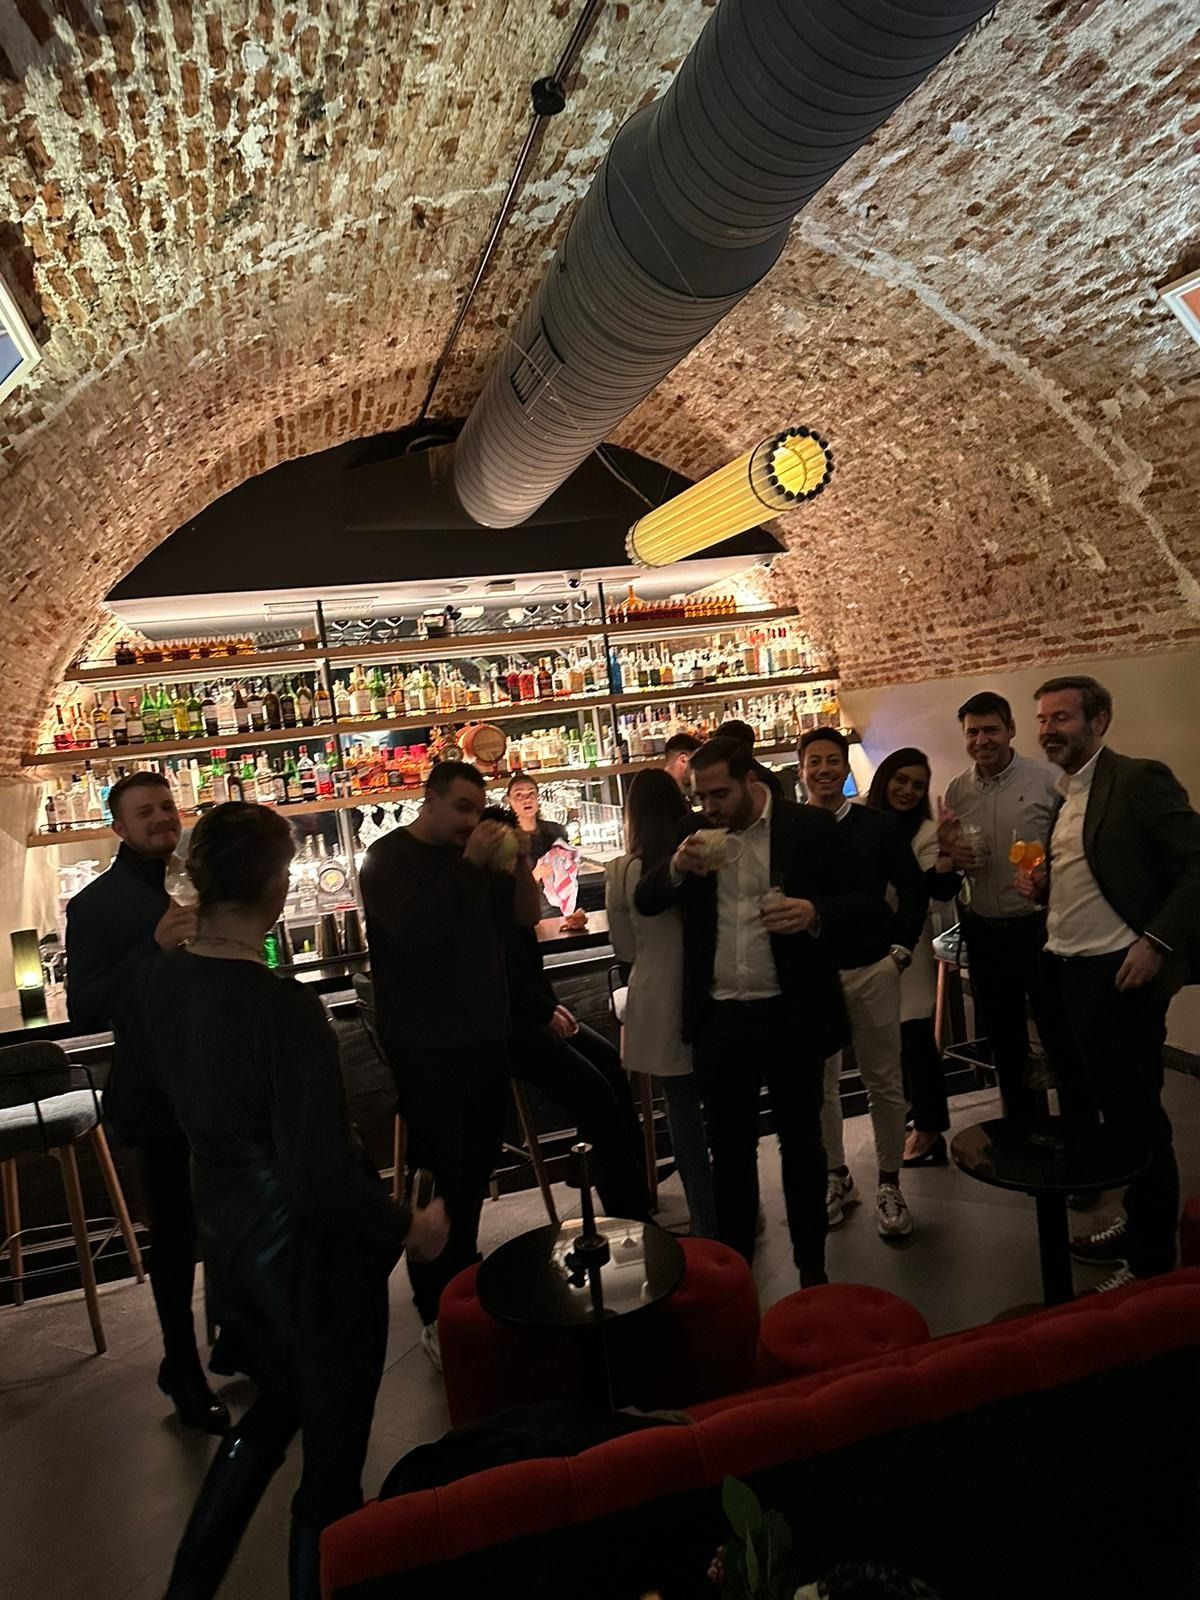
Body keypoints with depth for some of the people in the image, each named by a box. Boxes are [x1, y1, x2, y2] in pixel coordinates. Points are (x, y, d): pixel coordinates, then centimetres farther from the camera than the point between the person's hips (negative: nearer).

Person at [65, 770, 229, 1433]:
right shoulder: (96, 904, -10)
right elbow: (84, 1012, -19)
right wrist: (156, 945, -29)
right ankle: (182, 1369, 28)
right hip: (159, 1092, -4)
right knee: (174, 1234, 9)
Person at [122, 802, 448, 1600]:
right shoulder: (284, 1005, -29)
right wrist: (409, 1228, -12)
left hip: (228, 1236, 8)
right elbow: (322, 1175, -27)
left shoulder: (159, 982, -7)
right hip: (311, 1250, -7)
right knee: (333, 1451, 16)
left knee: (275, 1405, 32)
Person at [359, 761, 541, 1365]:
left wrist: (519, 863, -9)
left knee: (476, 1164, 12)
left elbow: (525, 915, 7)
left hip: (484, 1036, 6)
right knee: (438, 1175, -6)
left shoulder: (473, 855, 10)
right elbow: (415, 929, -24)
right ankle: (437, 1314, 4)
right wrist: (470, 865, -24)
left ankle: (462, 1279, 29)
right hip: (428, 1047, -6)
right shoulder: (389, 857, -7)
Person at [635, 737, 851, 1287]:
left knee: (801, 1142, 13)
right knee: (729, 1146, 14)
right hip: (719, 1019, 3)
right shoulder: (694, 834, 5)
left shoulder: (810, 828, -5)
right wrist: (678, 867, -16)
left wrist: (814, 912, -24)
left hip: (791, 1015, -2)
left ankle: (811, 1263, 31)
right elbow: (644, 902, 3)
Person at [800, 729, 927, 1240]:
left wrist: (901, 949, 2)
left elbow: (913, 889, 8)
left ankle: (889, 1183, 22)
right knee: (819, 1083, 10)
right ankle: (836, 1176, 27)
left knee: (884, 1082, 8)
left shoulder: (876, 825, 2)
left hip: (873, 970, 0)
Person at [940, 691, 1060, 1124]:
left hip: (1039, 925, -4)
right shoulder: (956, 791, 4)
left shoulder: (1046, 780, -9)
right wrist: (948, 850, -10)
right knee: (1002, 1039, 17)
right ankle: (1024, 1124, 37)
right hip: (984, 931, 4)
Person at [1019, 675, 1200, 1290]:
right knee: (1090, 1108, 17)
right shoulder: (1060, 794, 13)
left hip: (1120, 974, -8)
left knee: (1136, 1117, 3)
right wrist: (1042, 884, 2)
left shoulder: (1140, 779, -11)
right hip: (1065, 974, 8)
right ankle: (1136, 1222, 35)